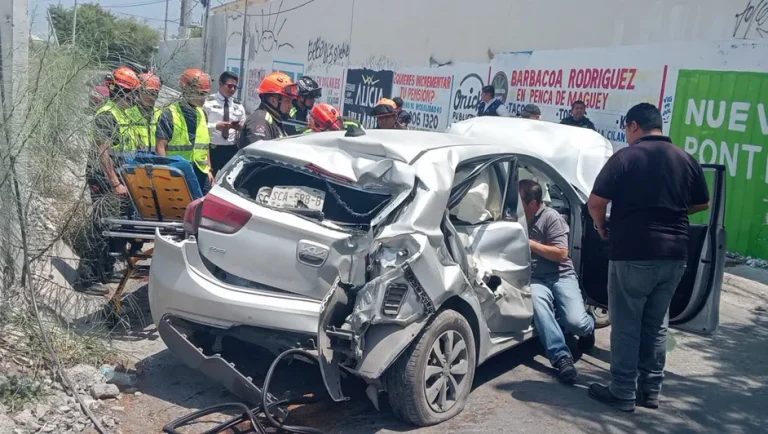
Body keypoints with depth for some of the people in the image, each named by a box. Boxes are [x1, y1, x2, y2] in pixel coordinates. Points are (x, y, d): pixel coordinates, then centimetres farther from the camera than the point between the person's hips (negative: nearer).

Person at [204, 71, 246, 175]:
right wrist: (215, 126, -23)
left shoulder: (238, 105, 13)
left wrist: (240, 127, -8)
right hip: (212, 149, -4)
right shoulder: (209, 102, -2)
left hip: (232, 150, 4)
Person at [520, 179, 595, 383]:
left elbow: (561, 254, -13)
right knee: (537, 301, -36)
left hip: (561, 276, -3)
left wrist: (530, 243, -15)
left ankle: (588, 326, 17)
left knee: (575, 322, -24)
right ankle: (561, 356, -37)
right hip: (536, 280, 3)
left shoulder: (551, 217, -7)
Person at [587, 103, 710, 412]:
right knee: (657, 325, 16)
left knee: (626, 325, 5)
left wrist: (602, 227, 6)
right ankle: (650, 390, 24)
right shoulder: (686, 160, 7)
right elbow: (702, 204, 18)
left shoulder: (625, 157, -9)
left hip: (633, 254, -5)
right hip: (674, 255, 6)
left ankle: (623, 393, 10)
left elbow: (596, 202, -13)